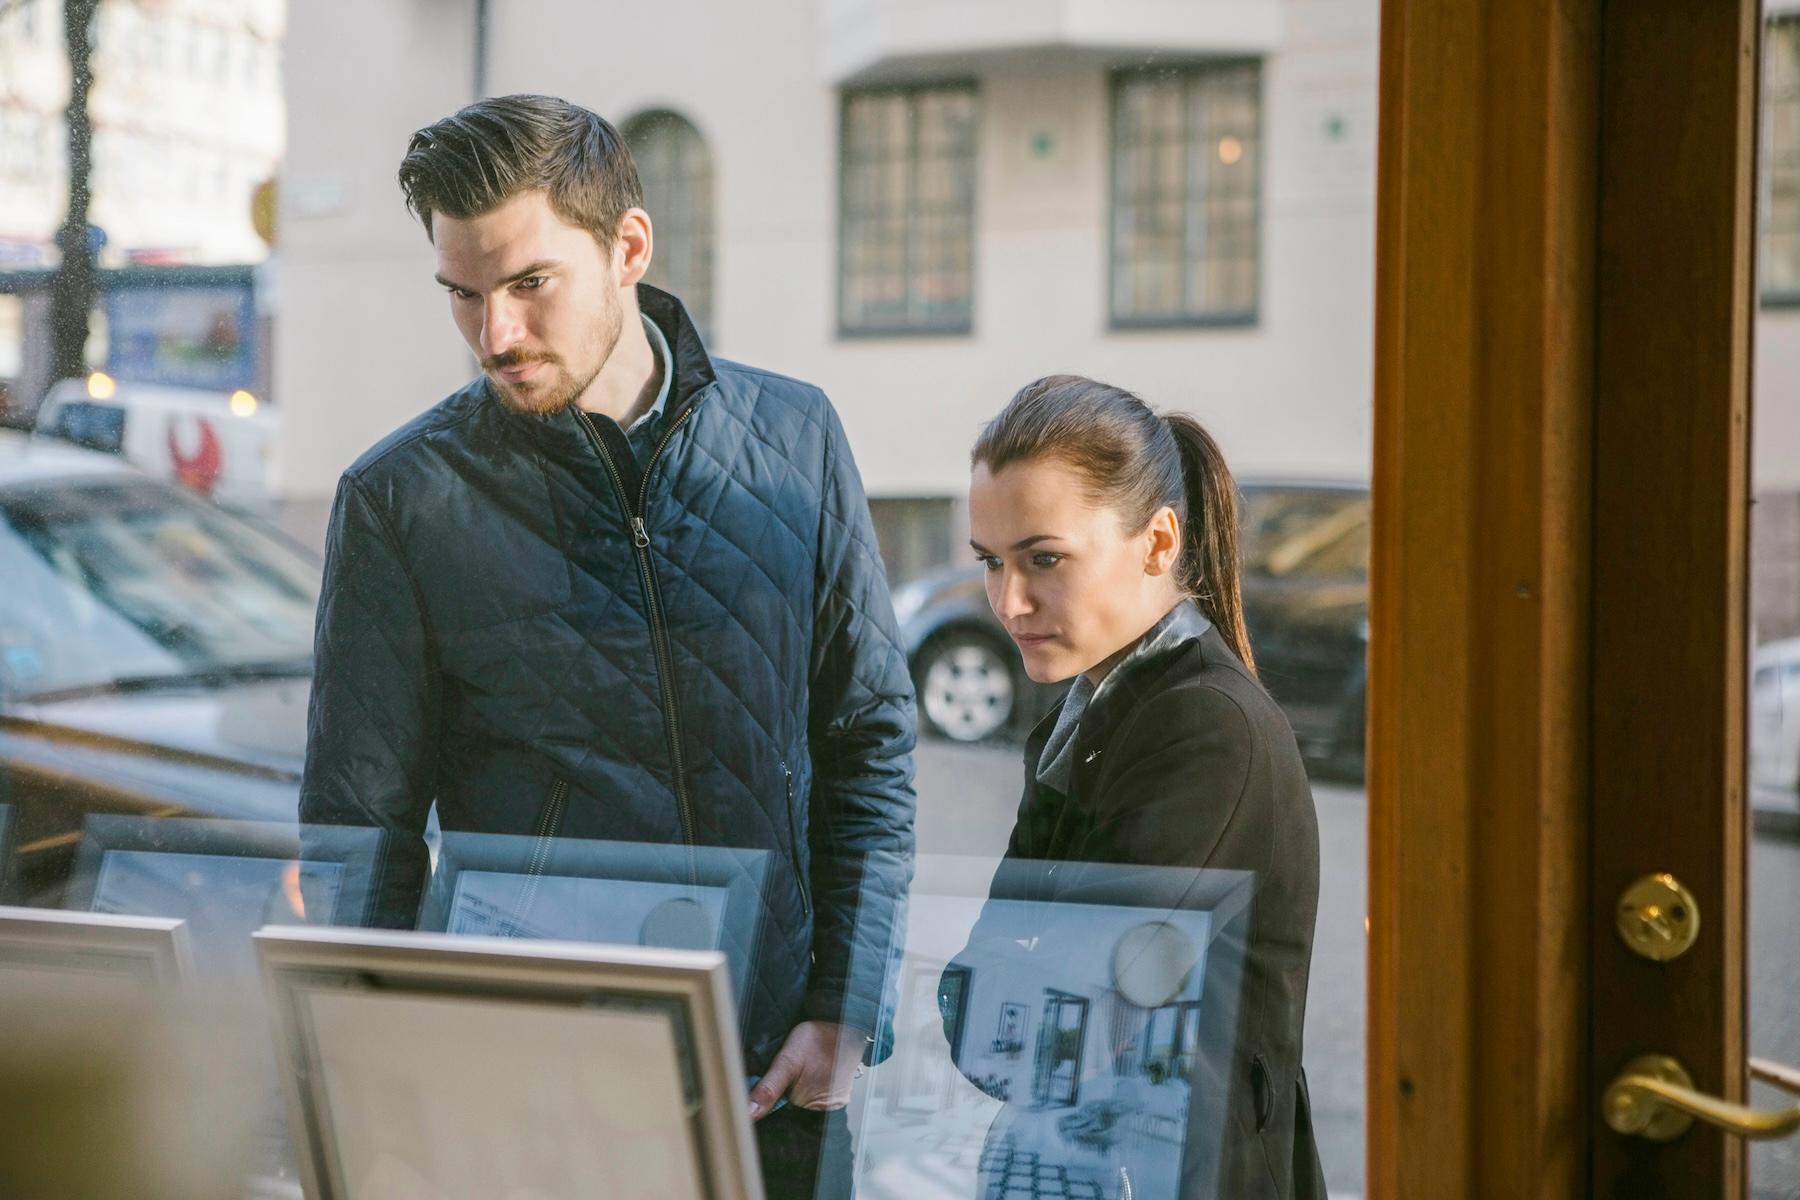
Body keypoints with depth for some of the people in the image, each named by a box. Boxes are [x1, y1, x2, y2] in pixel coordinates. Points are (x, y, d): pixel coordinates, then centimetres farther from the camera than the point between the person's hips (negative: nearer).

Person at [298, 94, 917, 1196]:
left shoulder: (793, 439, 1)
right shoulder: (402, 498, -5)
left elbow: (872, 738, 6)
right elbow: (361, 834, -1)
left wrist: (843, 1012, -1)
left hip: (773, 1072, 2)